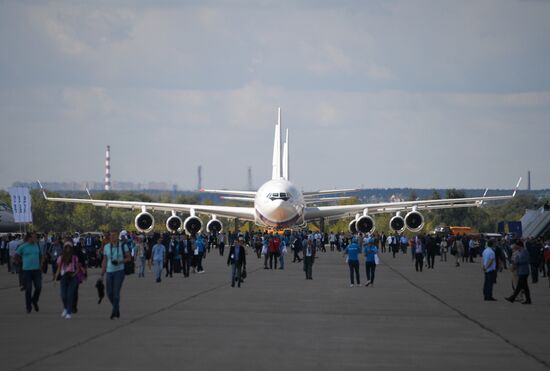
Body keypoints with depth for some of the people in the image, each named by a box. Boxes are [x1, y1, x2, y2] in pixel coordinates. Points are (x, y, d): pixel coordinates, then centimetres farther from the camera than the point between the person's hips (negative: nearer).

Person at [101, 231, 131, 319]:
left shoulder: (123, 246, -3)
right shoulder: (106, 247, 6)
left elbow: (129, 258, 2)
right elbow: (104, 261, 11)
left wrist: (120, 262, -16)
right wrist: (102, 274, 8)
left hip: (119, 271, -4)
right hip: (109, 272, 4)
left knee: (116, 292, -13)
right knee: (109, 293, 3)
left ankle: (114, 312, -7)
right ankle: (117, 309, 28)